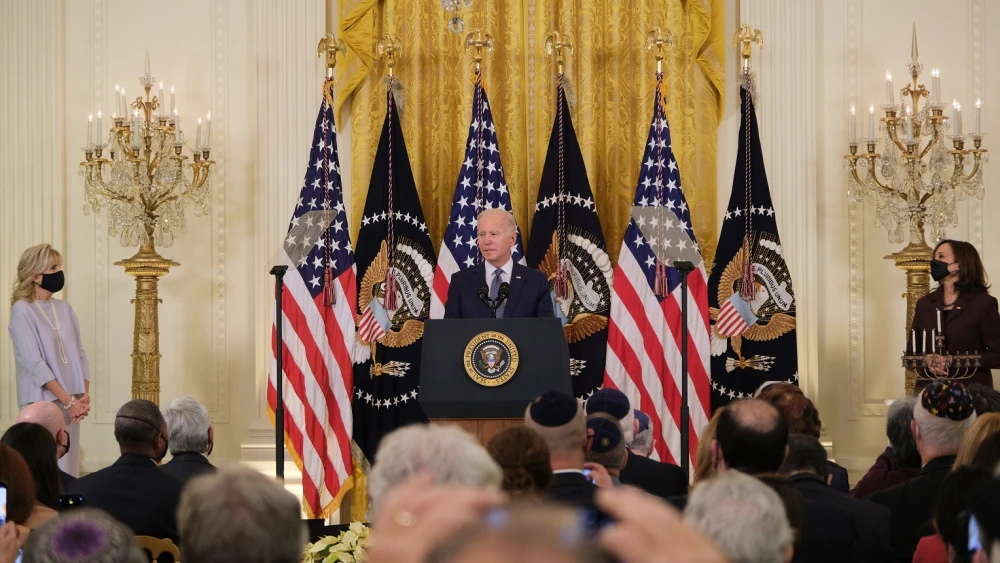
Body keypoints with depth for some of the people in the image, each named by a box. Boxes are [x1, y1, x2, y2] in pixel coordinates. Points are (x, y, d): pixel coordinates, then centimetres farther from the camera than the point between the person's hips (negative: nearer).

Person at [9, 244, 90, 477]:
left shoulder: (64, 309, 11)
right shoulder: (22, 310, -8)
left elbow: (79, 355, 10)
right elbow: (35, 363, -14)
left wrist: (84, 395, -5)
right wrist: (68, 400, -17)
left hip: (71, 401, 6)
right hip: (42, 402, -6)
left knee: (67, 467, 6)